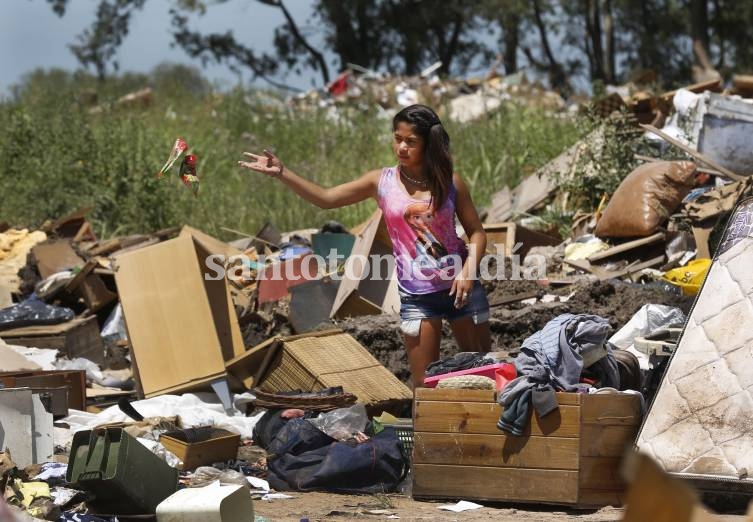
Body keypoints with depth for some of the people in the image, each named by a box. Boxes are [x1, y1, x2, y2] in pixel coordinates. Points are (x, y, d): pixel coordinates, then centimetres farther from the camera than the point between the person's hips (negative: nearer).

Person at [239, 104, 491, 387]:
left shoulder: (449, 182, -3)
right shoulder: (382, 182, -2)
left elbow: (476, 232, 2)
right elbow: (326, 198, -3)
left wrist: (468, 271, -16)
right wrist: (281, 173, -14)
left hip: (460, 288, 0)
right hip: (416, 296, 0)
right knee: (425, 383, 1)